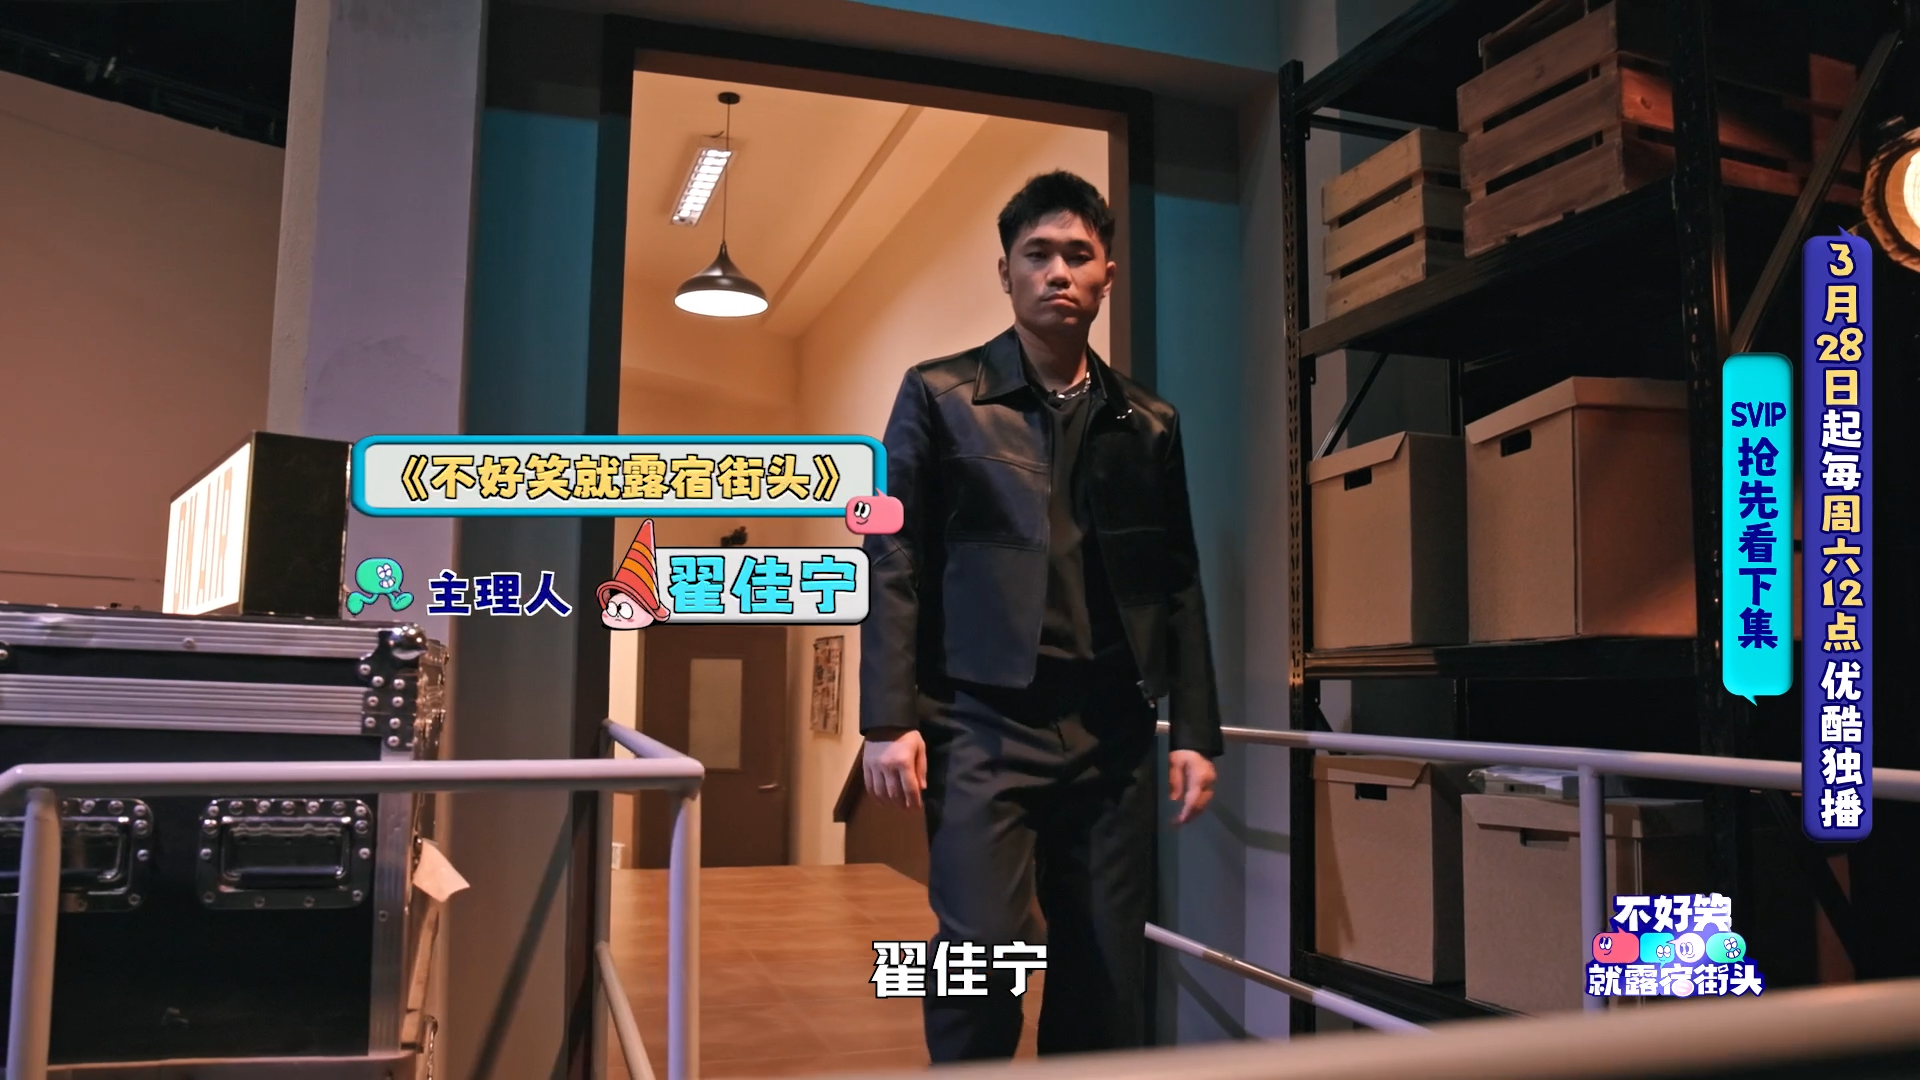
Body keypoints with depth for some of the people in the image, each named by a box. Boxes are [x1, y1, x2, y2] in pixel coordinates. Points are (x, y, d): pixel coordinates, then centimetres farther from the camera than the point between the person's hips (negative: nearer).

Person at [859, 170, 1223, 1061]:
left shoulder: (1150, 424, 14)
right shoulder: (940, 394, 5)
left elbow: (1178, 585, 14)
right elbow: (893, 563, 0)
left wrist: (1195, 731, 7)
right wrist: (889, 719, -8)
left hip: (1111, 730, 3)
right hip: (984, 722, -3)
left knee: (1108, 970, 6)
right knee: (979, 951, -7)